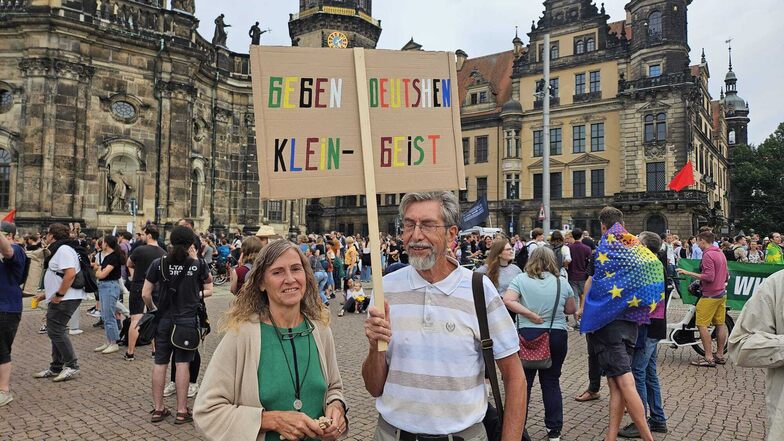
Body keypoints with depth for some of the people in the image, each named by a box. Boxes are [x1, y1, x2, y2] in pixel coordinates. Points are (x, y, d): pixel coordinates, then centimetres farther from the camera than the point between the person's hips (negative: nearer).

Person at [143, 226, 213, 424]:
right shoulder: (197, 264, -7)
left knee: (160, 362, 11)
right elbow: (208, 282, 13)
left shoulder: (158, 263, -4)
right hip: (188, 319, -2)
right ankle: (182, 411, 9)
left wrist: (153, 309, 14)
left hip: (164, 319, 2)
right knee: (182, 363, 3)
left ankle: (158, 409, 20)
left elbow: (145, 294, -3)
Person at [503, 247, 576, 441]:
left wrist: (530, 314, -12)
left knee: (523, 382, 8)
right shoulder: (562, 282, 1)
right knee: (552, 382, 12)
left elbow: (507, 301, -17)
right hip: (557, 336, 2)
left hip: (528, 335, -1)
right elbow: (571, 309, 11)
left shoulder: (521, 279, -4)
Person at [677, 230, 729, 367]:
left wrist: (688, 273, -19)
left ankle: (709, 357, -6)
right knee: (720, 324, 12)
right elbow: (726, 276, 19)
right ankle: (720, 355, 19)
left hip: (710, 295, -10)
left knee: (702, 324, -6)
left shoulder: (708, 255, -15)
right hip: (722, 294, 10)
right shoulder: (721, 253, 13)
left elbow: (709, 277, -22)